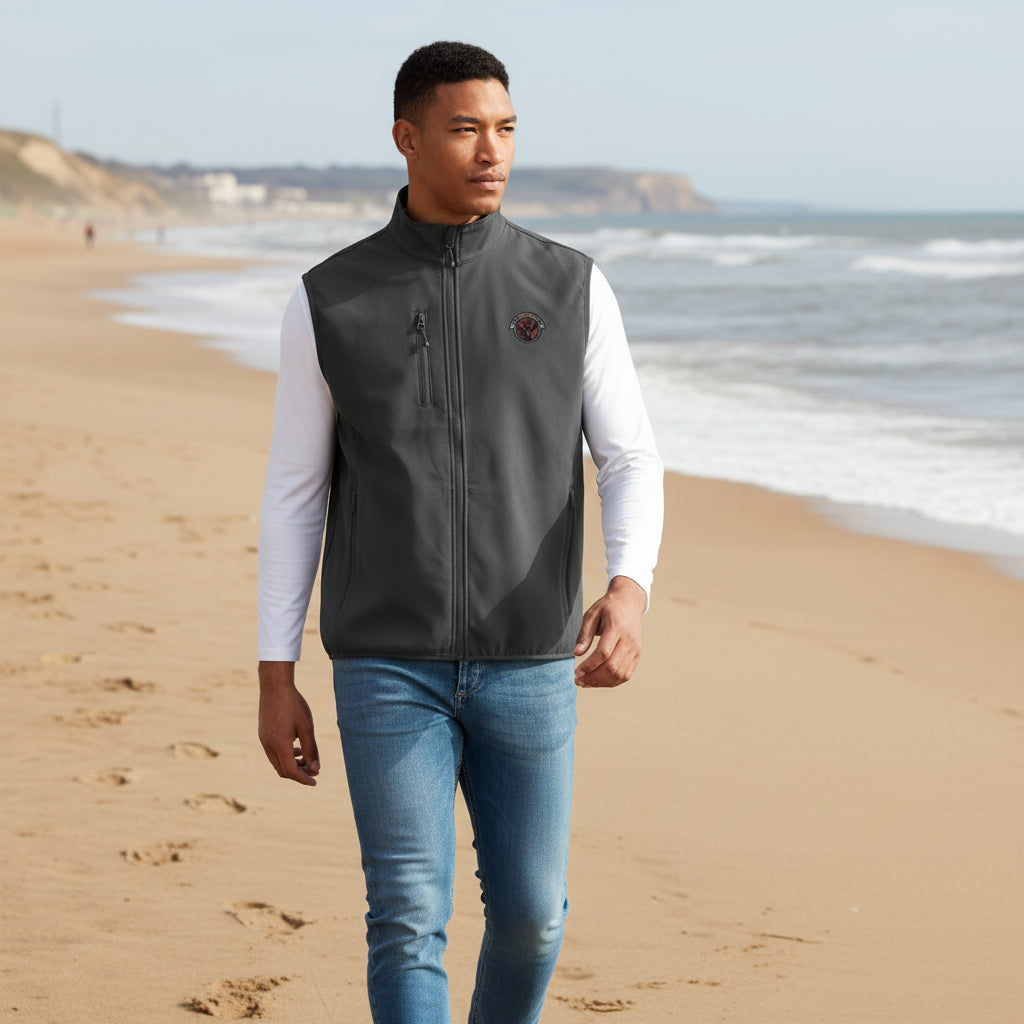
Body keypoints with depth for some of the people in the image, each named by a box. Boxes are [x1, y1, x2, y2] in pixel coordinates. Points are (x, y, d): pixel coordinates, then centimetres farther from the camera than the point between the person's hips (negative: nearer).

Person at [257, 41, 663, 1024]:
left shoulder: (571, 289, -1)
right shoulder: (329, 302, -2)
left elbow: (630, 464, -2)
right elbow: (294, 494, 3)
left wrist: (629, 590, -23)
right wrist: (275, 680, 1)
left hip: (525, 664, 2)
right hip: (390, 662, -1)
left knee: (528, 912, 11)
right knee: (408, 920, -7)